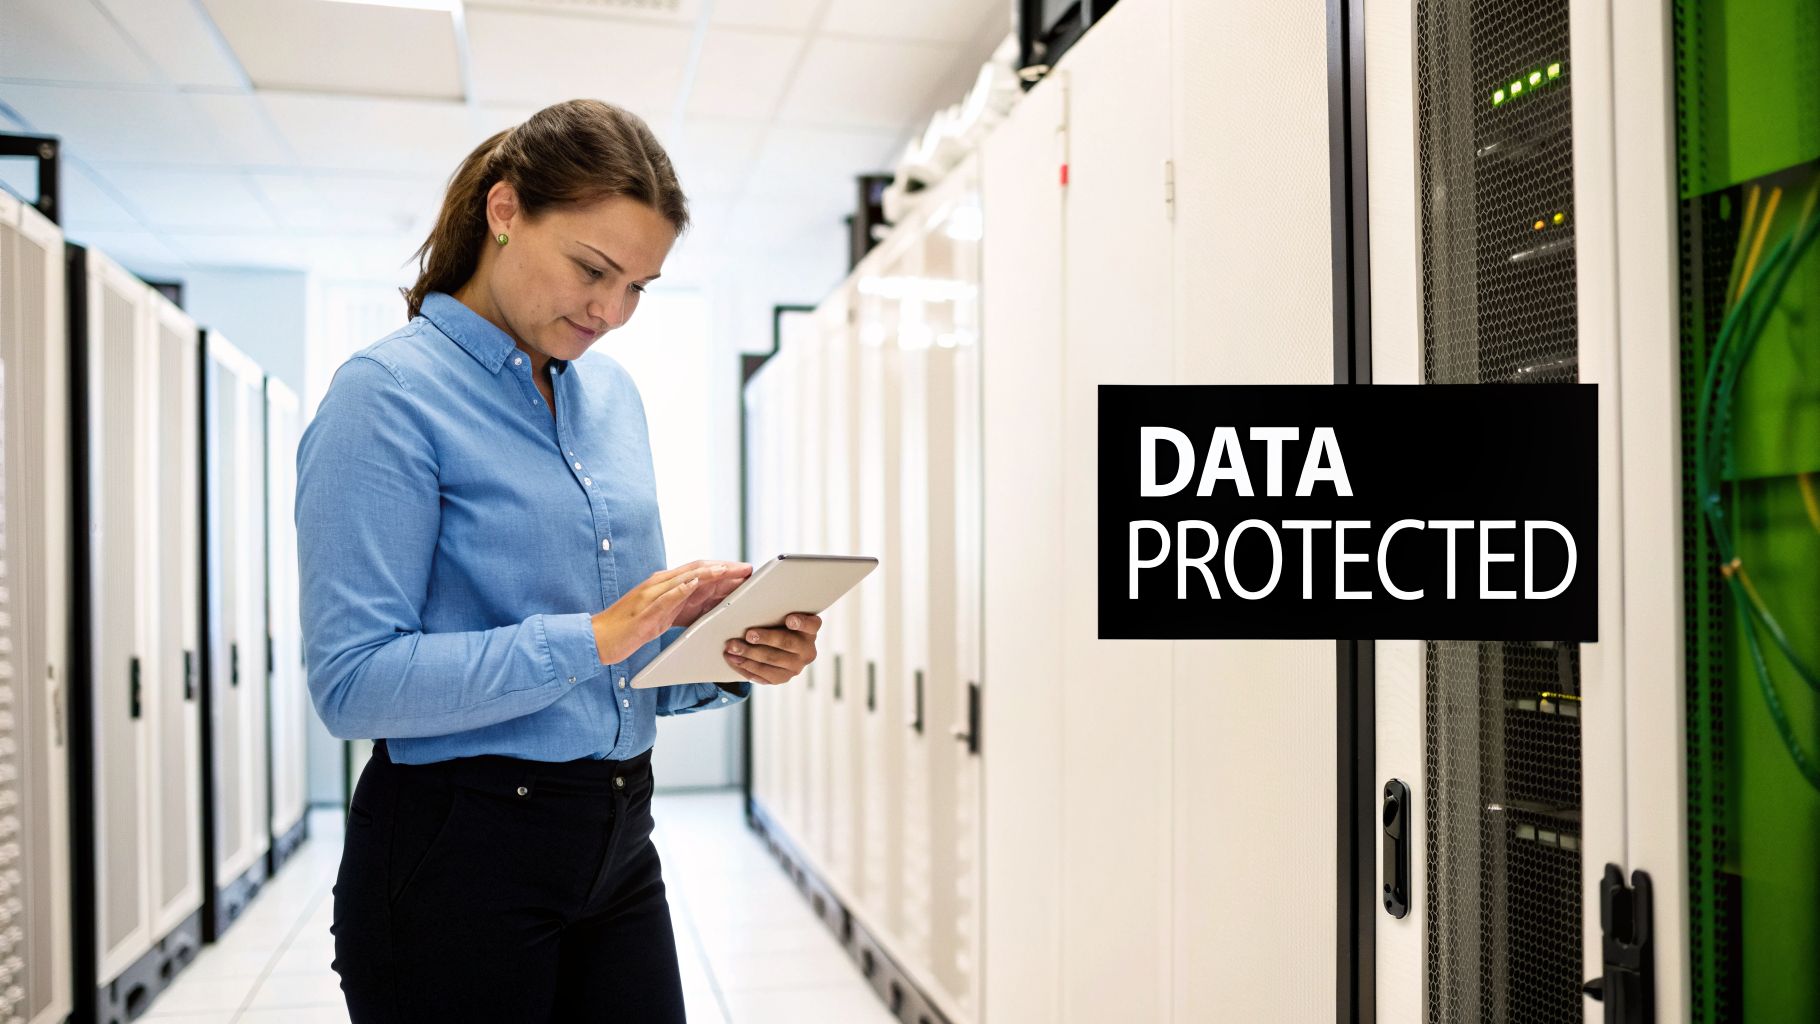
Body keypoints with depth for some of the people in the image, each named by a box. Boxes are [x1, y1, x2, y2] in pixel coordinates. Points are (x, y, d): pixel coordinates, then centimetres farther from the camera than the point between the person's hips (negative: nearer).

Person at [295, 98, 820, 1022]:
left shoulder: (613, 394, 9)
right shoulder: (389, 392, -12)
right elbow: (352, 683, -19)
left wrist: (734, 660, -6)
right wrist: (594, 638, -24)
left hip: (618, 845, 6)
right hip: (457, 858, -6)